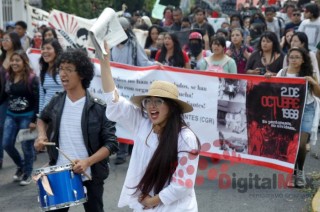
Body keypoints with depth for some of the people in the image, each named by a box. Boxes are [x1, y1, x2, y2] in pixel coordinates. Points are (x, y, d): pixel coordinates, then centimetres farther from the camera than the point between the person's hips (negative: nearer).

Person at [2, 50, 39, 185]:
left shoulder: (31, 78, -12)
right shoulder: (8, 76, 5)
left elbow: (37, 101, -13)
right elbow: (4, 95, 14)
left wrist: (34, 120, -16)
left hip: (26, 116, -6)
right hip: (11, 116, 6)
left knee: (26, 146, 2)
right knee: (6, 144, 4)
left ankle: (27, 174, 20)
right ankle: (21, 166, 28)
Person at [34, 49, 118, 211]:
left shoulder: (98, 107, -13)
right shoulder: (56, 102, 0)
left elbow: (111, 143, -12)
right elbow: (42, 118, 22)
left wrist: (88, 161, -25)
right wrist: (42, 136, 3)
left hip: (90, 176, -3)